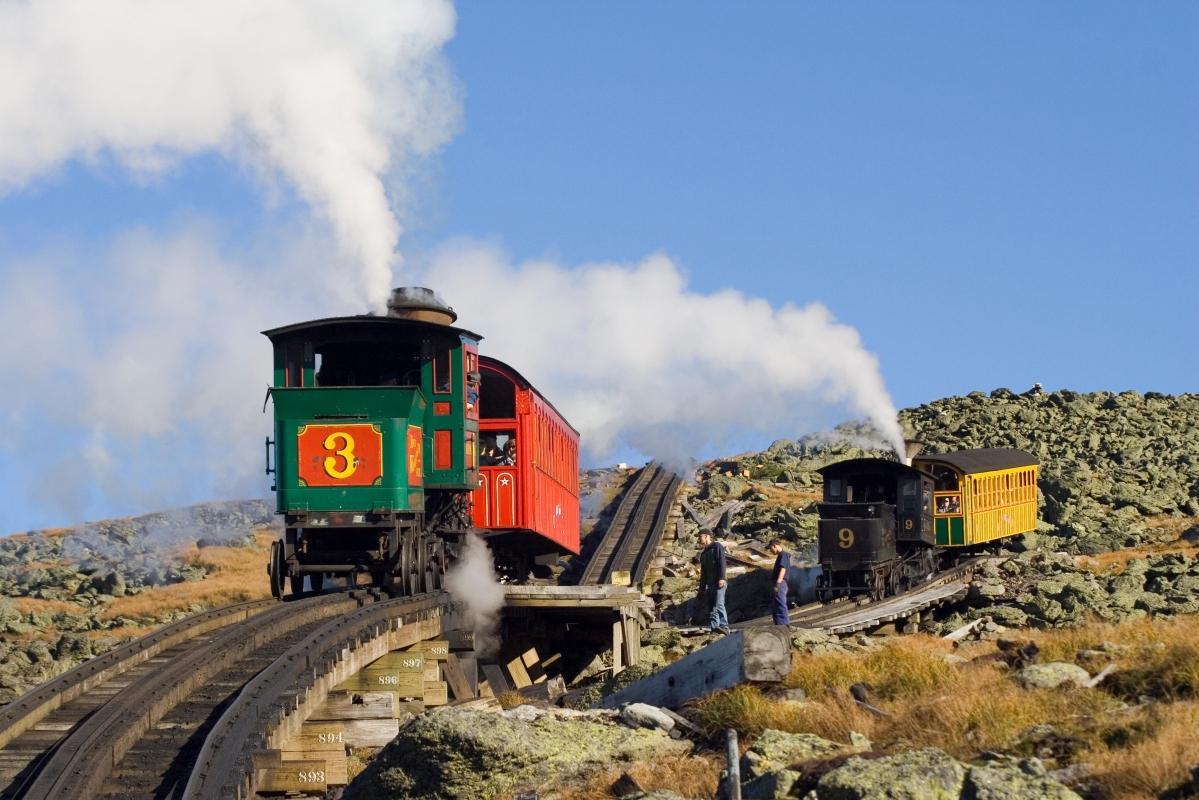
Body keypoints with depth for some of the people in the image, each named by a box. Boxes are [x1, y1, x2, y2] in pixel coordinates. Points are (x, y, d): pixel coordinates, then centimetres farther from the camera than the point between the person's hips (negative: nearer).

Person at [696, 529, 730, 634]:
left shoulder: (717, 546, 1)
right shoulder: (703, 553, 25)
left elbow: (721, 562, -11)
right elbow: (703, 572, 27)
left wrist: (721, 578, -22)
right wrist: (702, 588, 22)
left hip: (719, 582, -9)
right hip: (710, 584, 9)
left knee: (718, 604, -19)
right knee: (710, 606, 1)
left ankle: (724, 626, -25)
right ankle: (712, 627, -2)